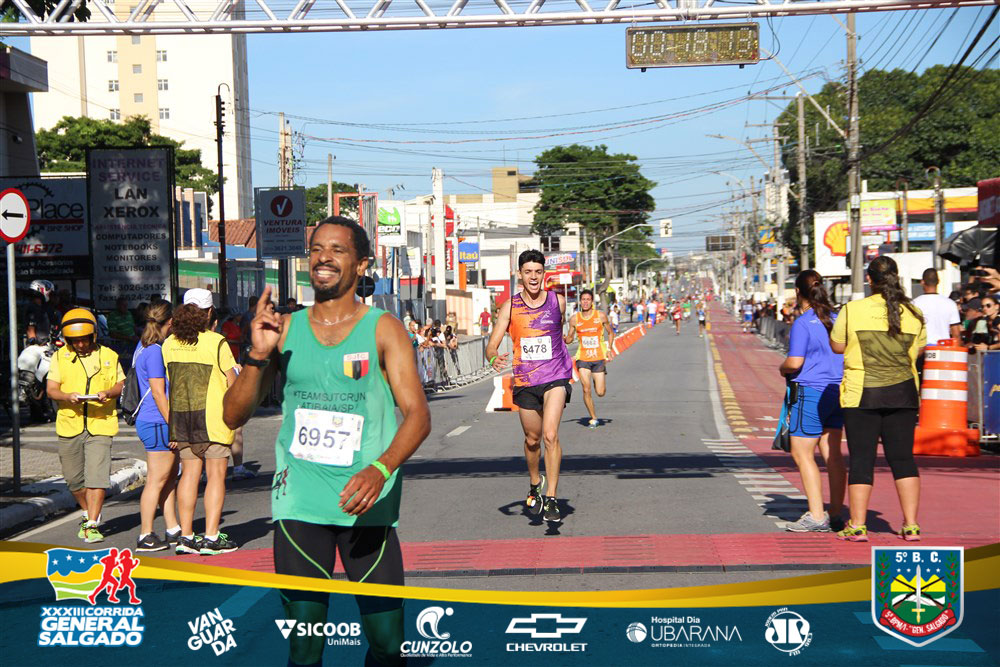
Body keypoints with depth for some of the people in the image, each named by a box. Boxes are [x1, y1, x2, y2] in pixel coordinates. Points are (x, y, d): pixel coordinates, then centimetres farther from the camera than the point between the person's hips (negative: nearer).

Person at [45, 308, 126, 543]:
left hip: (101, 425, -2)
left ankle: (91, 525, -9)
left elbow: (120, 384, 9)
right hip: (69, 425, 2)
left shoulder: (109, 356, 6)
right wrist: (68, 396, -19)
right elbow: (51, 389, 2)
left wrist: (107, 393, -13)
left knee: (97, 476, -12)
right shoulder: (60, 357, 6)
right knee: (73, 479, 10)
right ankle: (88, 513, 34)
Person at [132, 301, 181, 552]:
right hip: (157, 424, -10)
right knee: (157, 480, -4)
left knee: (171, 476, 15)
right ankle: (145, 536, 1)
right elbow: (158, 393, -19)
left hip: (151, 422, 10)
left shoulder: (145, 346, 14)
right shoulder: (154, 351, -16)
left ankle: (173, 530, 20)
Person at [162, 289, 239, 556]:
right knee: (216, 474, 1)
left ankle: (186, 536, 10)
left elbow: (169, 382, 11)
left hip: (180, 416, 5)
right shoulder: (216, 343, -11)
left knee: (189, 473, 11)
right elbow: (232, 383, -6)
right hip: (212, 415, -5)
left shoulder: (169, 344, 4)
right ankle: (211, 537, -3)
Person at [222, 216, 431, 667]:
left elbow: (418, 414, -6)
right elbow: (234, 416, 8)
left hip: (366, 507, -1)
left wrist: (381, 469, -24)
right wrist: (259, 354, -8)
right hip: (299, 504, 1)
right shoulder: (286, 329, 9)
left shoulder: (382, 329, 2)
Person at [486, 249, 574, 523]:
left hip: (555, 377, -2)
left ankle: (551, 498, -15)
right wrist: (494, 358, -27)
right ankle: (535, 484, 42)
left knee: (550, 435, -19)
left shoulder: (557, 301, 0)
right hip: (524, 381, 2)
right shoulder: (510, 307, -2)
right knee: (532, 439, 14)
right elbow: (491, 345, -6)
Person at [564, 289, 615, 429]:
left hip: (599, 358, 0)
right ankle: (593, 418, 6)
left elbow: (611, 332, 11)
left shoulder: (601, 316, -2)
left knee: (600, 392, -1)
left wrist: (609, 349, -1)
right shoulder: (574, 319, 1)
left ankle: (600, 381, 36)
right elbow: (569, 339, 10)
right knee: (586, 390, -10)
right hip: (583, 358, 1)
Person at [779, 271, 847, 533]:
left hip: (811, 392, -7)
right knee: (832, 453, 10)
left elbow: (794, 362, -19)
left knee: (802, 453, -1)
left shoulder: (802, 323, -13)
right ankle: (835, 514, 12)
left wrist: (782, 368, 2)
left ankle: (816, 516, -5)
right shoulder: (837, 319, 7)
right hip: (837, 391, 7)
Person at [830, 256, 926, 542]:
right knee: (903, 458, 7)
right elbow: (918, 349, 12)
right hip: (902, 391, 2)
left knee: (861, 459, 2)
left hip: (862, 393, -2)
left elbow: (837, 346, 3)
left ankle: (857, 526, 3)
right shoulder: (914, 313, 1)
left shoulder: (853, 310, -8)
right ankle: (911, 525, 5)